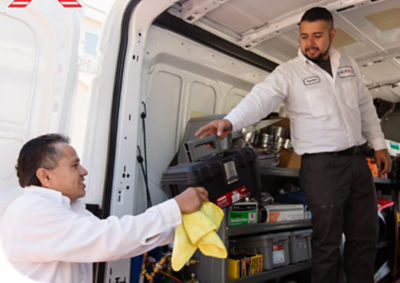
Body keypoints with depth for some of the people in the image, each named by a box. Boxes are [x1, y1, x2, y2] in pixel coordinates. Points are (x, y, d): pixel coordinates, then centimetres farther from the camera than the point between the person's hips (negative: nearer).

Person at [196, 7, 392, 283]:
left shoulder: (348, 64, 11)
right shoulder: (288, 72, -7)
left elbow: (365, 106, 19)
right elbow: (260, 98, -23)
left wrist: (379, 144, 19)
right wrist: (230, 121, -41)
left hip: (357, 160, 6)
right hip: (321, 166, -6)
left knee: (365, 237, 16)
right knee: (327, 242, 3)